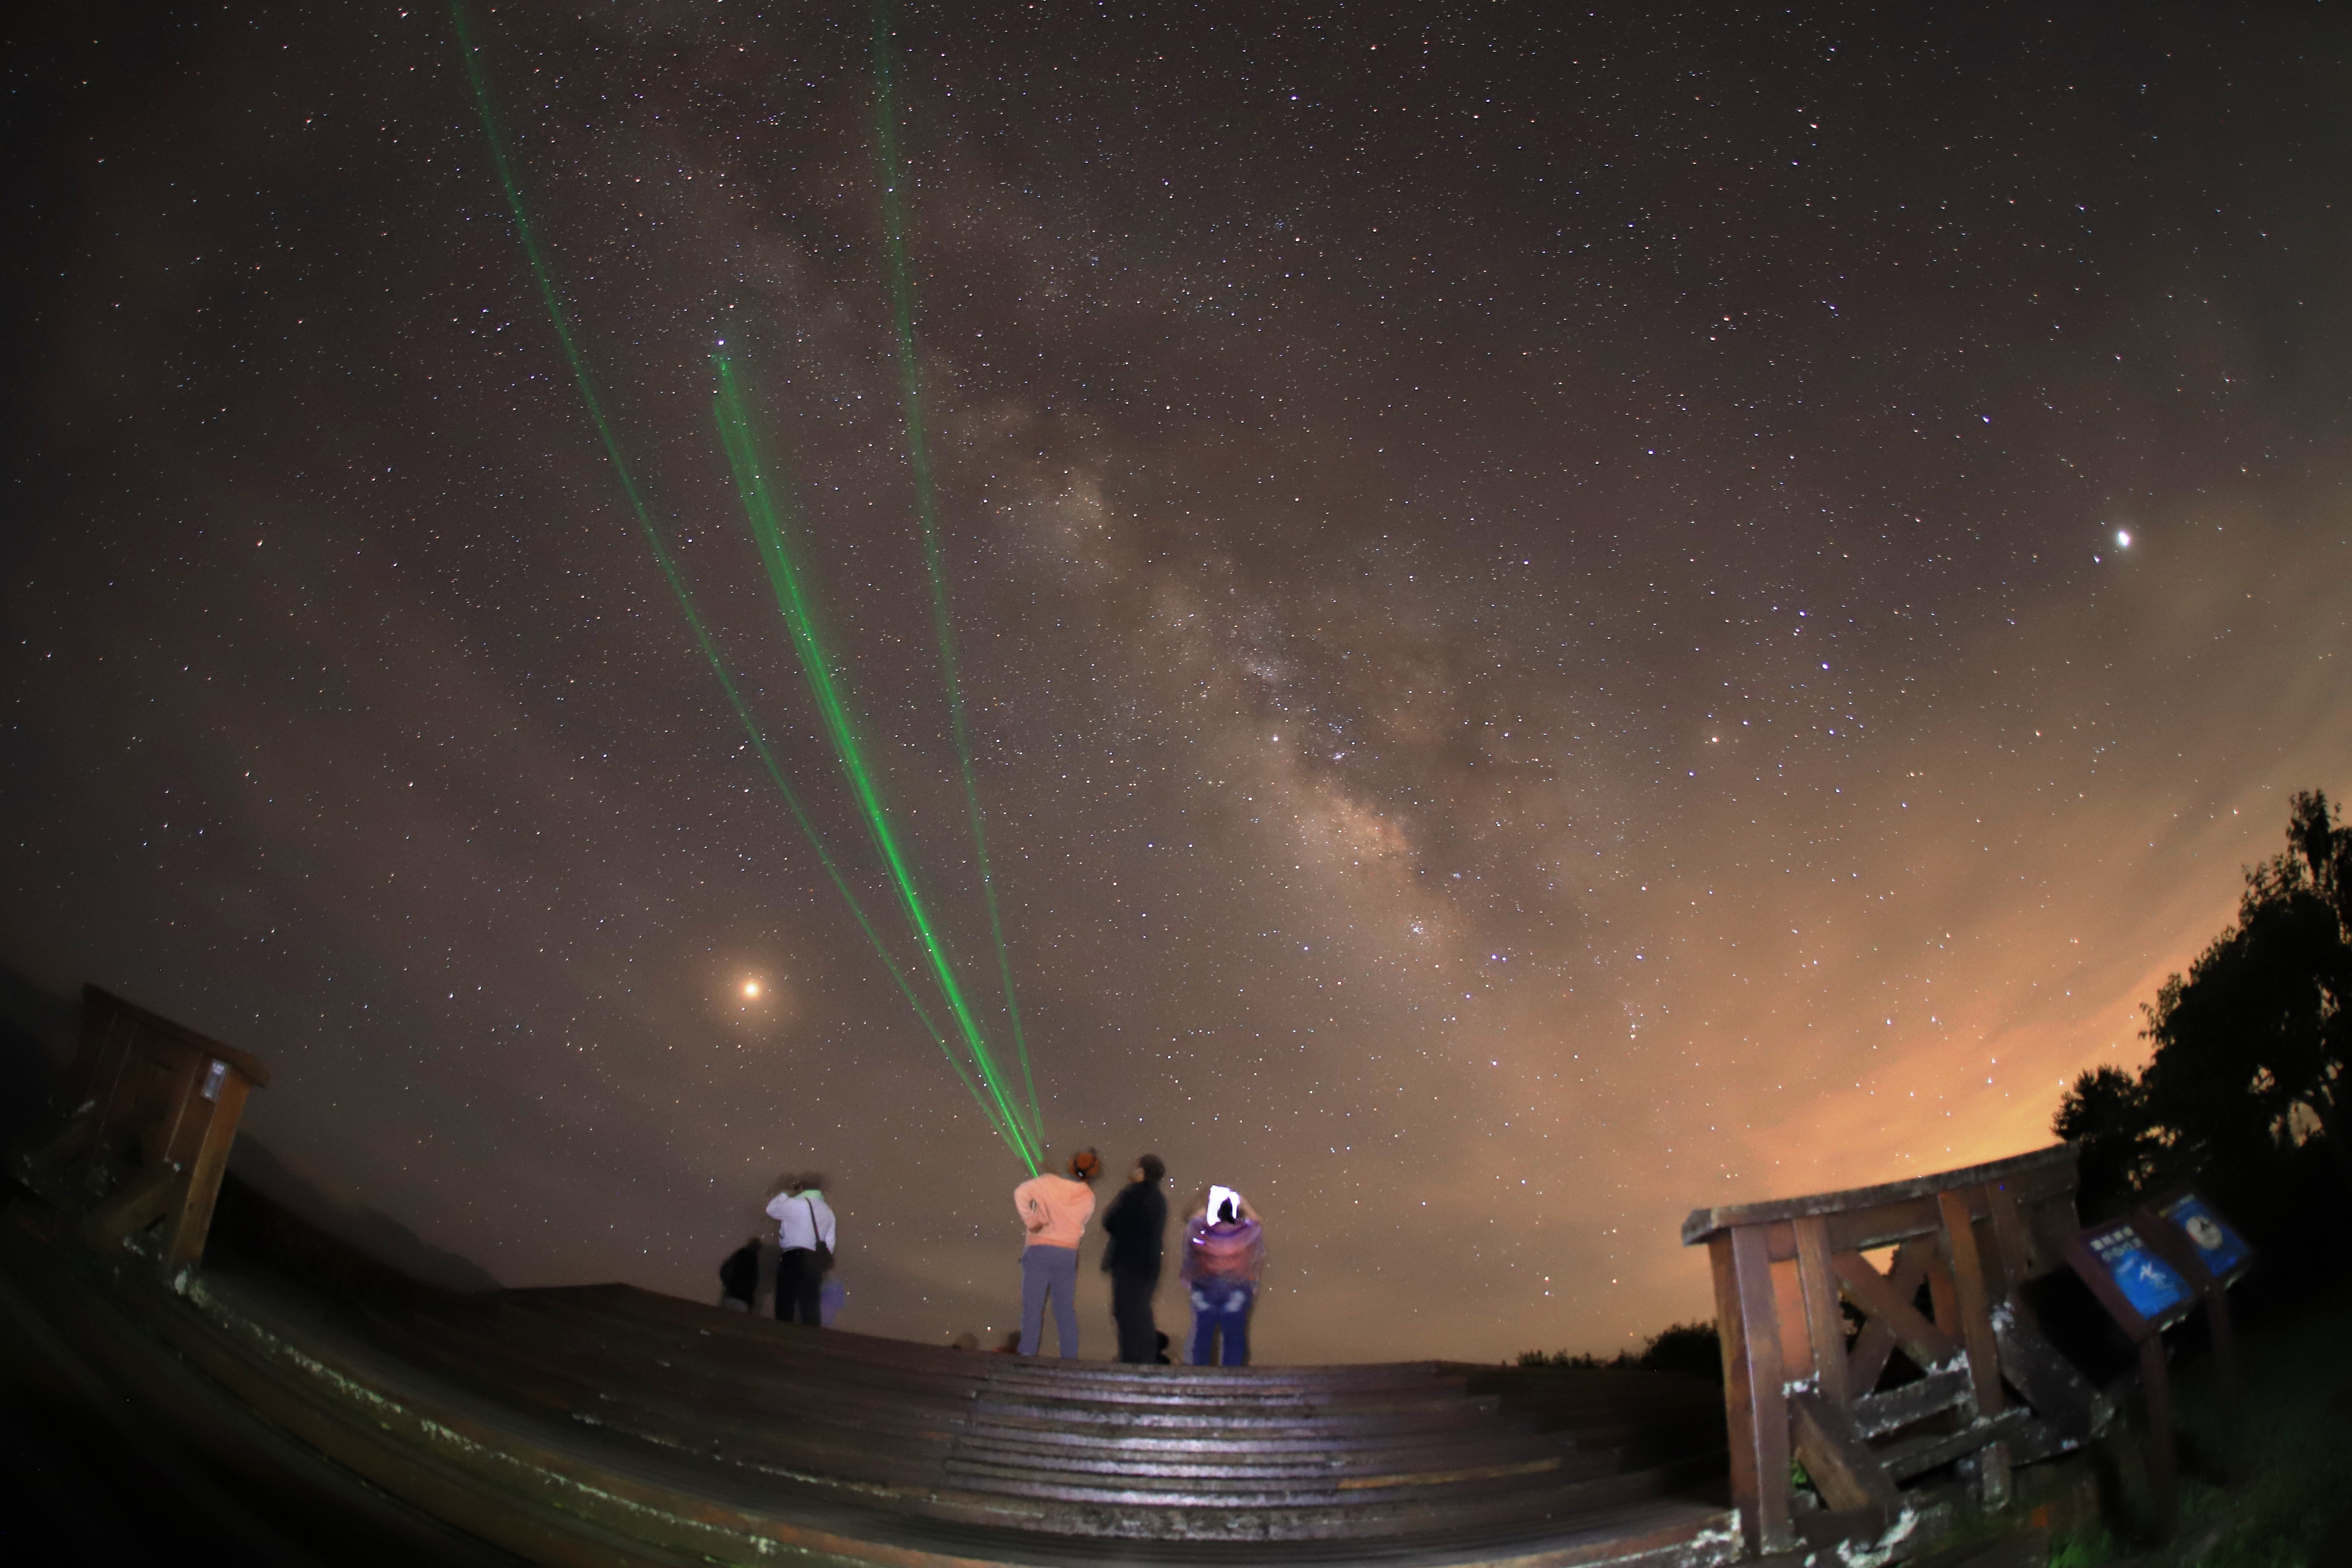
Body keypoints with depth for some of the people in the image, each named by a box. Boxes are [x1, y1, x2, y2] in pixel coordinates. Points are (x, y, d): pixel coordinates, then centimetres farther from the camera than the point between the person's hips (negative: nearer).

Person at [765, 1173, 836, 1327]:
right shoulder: (828, 1211, 15)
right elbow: (830, 1242, 12)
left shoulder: (795, 1204, -5)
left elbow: (771, 1209, 7)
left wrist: (786, 1193, 17)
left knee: (785, 1307, -4)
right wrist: (822, 1262, 15)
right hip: (816, 1261, 6)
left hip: (793, 1258, -6)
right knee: (811, 1309, 4)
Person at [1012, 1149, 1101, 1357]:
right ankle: (1070, 1357, 7)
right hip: (1068, 1254, 2)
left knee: (1033, 1307, -1)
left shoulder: (1050, 1182, -5)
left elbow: (1021, 1193, -16)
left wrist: (1030, 1221, -11)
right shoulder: (1089, 1198, 2)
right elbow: (1081, 1226, 8)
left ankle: (1027, 1354, -7)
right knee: (1066, 1310, 9)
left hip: (1040, 1250, -2)